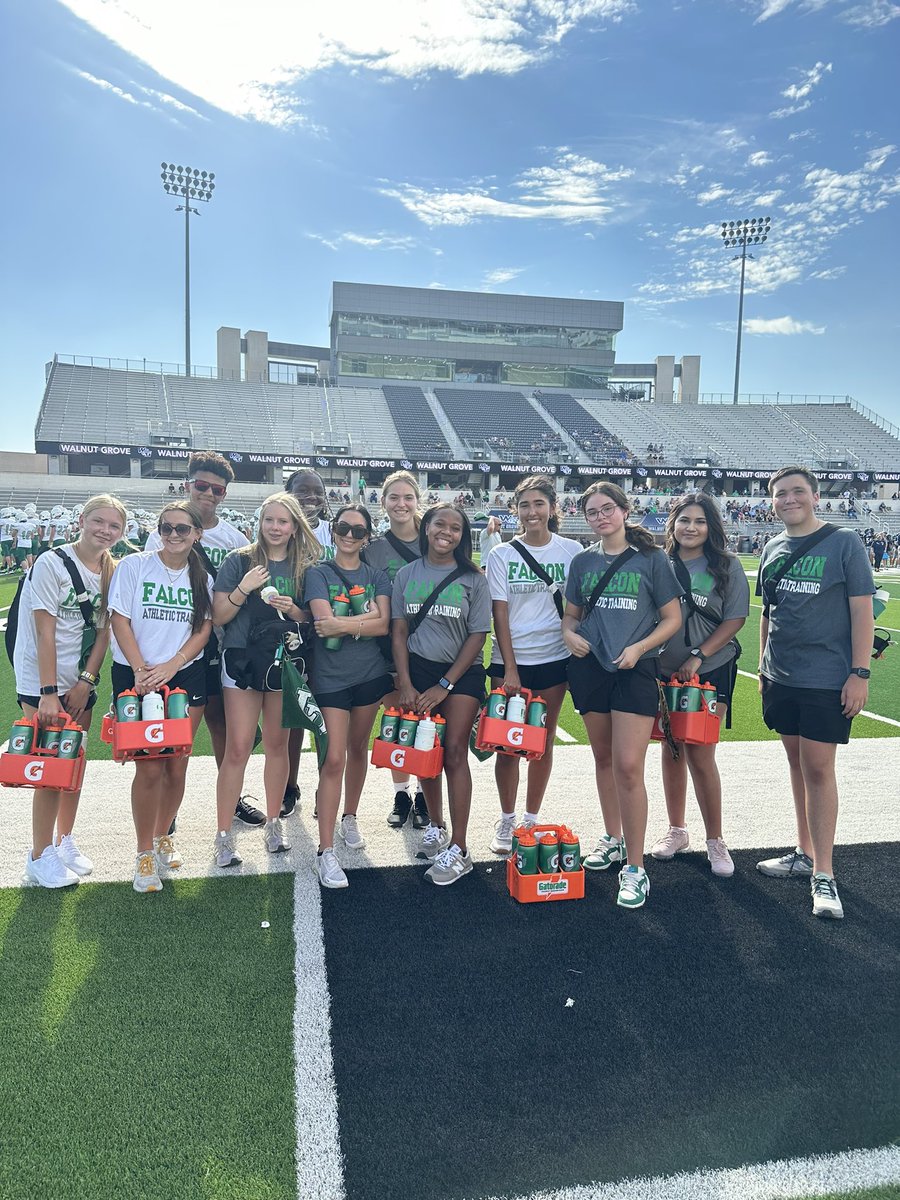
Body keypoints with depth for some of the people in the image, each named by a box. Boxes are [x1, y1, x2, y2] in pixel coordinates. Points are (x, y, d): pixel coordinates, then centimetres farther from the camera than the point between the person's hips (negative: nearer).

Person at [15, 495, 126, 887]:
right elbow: (45, 631, -16)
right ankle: (39, 857, 11)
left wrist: (87, 681, -6)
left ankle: (65, 841, 29)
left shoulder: (112, 572, 3)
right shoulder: (52, 564, -13)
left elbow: (103, 631, 4)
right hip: (42, 681, -5)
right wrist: (48, 692, -19)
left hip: (82, 682, 5)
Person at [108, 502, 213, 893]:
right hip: (137, 677, -3)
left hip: (186, 677, 3)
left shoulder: (202, 577, 7)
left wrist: (170, 666, -11)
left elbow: (204, 629, 3)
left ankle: (162, 836, 28)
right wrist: (141, 670, -14)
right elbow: (120, 621, -5)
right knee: (150, 767, -6)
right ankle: (144, 853, 10)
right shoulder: (133, 566, -2)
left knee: (177, 766, 6)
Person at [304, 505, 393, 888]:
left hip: (369, 673, 3)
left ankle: (350, 819, 36)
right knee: (334, 758, -9)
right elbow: (324, 621, -16)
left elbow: (383, 626, -8)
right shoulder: (318, 574, 0)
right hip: (330, 675, -3)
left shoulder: (377, 577, 7)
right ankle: (326, 851, -4)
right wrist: (366, 617, -11)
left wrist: (341, 625, -16)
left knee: (358, 749, 15)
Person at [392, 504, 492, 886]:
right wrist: (405, 684, -4)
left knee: (454, 753, -8)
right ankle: (435, 825, 30)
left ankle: (459, 849, -2)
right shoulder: (407, 575, 5)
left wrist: (444, 686, -9)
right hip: (417, 670, 3)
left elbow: (477, 636, -3)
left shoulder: (473, 579, -2)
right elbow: (399, 631, 6)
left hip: (462, 672, -2)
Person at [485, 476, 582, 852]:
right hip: (509, 660, -1)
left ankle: (532, 818, 25)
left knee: (543, 742, 9)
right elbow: (499, 614, -4)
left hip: (553, 659, 1)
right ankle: (506, 819, 21)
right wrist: (509, 669, -10)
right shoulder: (502, 555, -1)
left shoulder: (571, 551, 1)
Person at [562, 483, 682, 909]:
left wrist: (638, 648, -15)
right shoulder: (582, 562, 9)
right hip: (590, 667, 4)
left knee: (628, 766, -12)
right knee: (604, 759, 15)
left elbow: (672, 619, 0)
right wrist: (570, 634, -7)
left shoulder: (651, 558, 0)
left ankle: (635, 868, -1)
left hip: (636, 669, -4)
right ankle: (613, 838, 34)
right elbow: (571, 614, 15)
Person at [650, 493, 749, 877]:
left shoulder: (727, 565, -2)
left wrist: (698, 656, -12)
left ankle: (715, 840, 11)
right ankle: (676, 830, 27)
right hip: (665, 671, 3)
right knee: (671, 751, 11)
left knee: (700, 756, -5)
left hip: (711, 672, -3)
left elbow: (735, 619, -4)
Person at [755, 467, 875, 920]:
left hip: (826, 679, -5)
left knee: (818, 768, -4)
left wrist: (859, 673, -13)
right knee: (797, 763, 13)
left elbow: (862, 611, -8)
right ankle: (805, 853, 27)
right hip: (780, 678, 5)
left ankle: (823, 874, 5)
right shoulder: (774, 548, 9)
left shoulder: (844, 543, -6)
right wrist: (764, 667, 15)